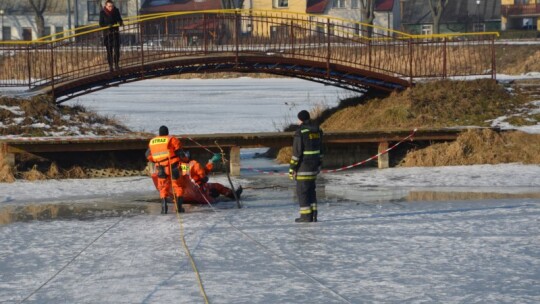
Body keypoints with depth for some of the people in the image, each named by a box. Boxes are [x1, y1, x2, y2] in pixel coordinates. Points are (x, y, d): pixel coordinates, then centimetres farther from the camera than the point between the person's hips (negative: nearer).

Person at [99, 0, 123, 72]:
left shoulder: (116, 11, -3)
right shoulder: (102, 12, -9)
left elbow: (119, 19, 9)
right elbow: (101, 24, -7)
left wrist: (120, 22, -14)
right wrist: (107, 25, -26)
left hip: (115, 32, 2)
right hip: (107, 33, -2)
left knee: (117, 49, -1)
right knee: (109, 50, 1)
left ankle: (116, 64, 14)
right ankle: (110, 66, 9)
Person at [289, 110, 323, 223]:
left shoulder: (300, 132, -15)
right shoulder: (317, 130, 9)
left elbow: (297, 151, -16)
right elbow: (320, 149, 15)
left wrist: (292, 168, -11)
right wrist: (319, 164, 23)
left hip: (303, 166, -7)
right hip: (314, 165, 7)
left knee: (302, 190, -1)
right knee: (311, 189, 16)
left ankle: (306, 215, -3)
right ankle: (313, 214, 15)